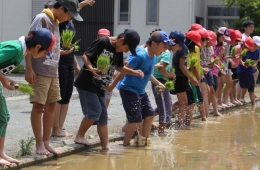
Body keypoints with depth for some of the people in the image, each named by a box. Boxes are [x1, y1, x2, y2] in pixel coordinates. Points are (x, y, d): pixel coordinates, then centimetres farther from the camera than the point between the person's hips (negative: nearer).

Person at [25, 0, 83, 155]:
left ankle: (46, 142, 18)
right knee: (39, 106, -3)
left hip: (53, 72, 9)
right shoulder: (42, 19, -11)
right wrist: (29, 69, -20)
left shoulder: (56, 22, 14)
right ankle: (39, 144, 2)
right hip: (39, 72, -9)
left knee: (51, 106, 10)